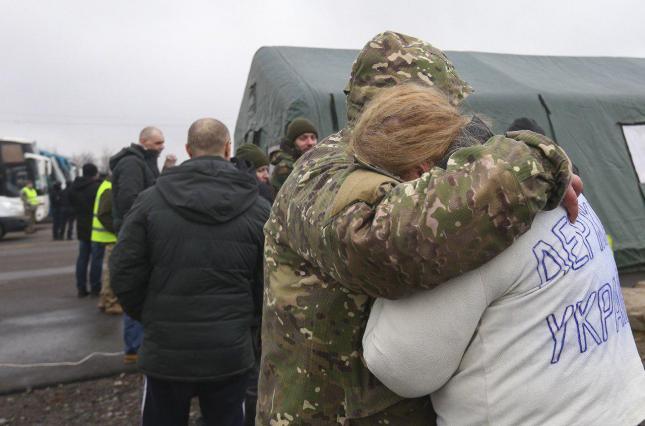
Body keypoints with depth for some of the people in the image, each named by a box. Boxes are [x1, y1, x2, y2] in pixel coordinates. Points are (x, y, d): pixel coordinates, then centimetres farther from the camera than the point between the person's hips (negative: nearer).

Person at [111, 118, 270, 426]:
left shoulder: (151, 200, -7)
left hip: (165, 349, 0)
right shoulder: (258, 208, -6)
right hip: (230, 352, 0)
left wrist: (150, 318, 13)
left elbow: (124, 274, -5)